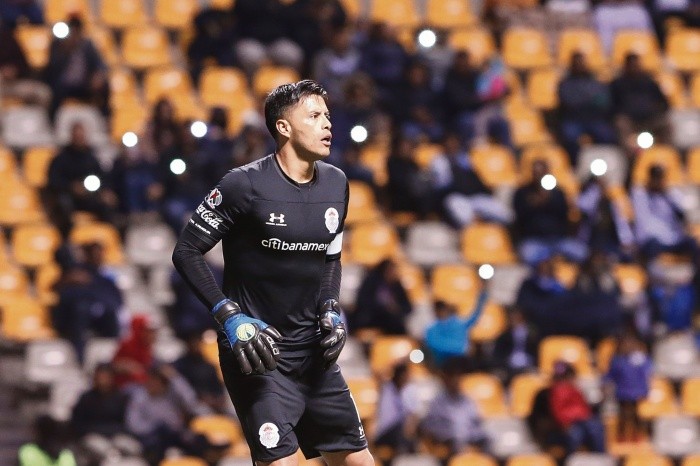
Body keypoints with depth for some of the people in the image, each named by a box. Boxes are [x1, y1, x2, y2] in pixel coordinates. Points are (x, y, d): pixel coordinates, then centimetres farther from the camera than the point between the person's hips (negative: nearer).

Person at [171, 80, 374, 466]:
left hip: (314, 351, 7)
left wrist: (330, 311, 4)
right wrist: (231, 318, -17)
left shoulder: (336, 184, 6)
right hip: (256, 349, -7)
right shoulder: (245, 184, -13)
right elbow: (186, 252, -10)